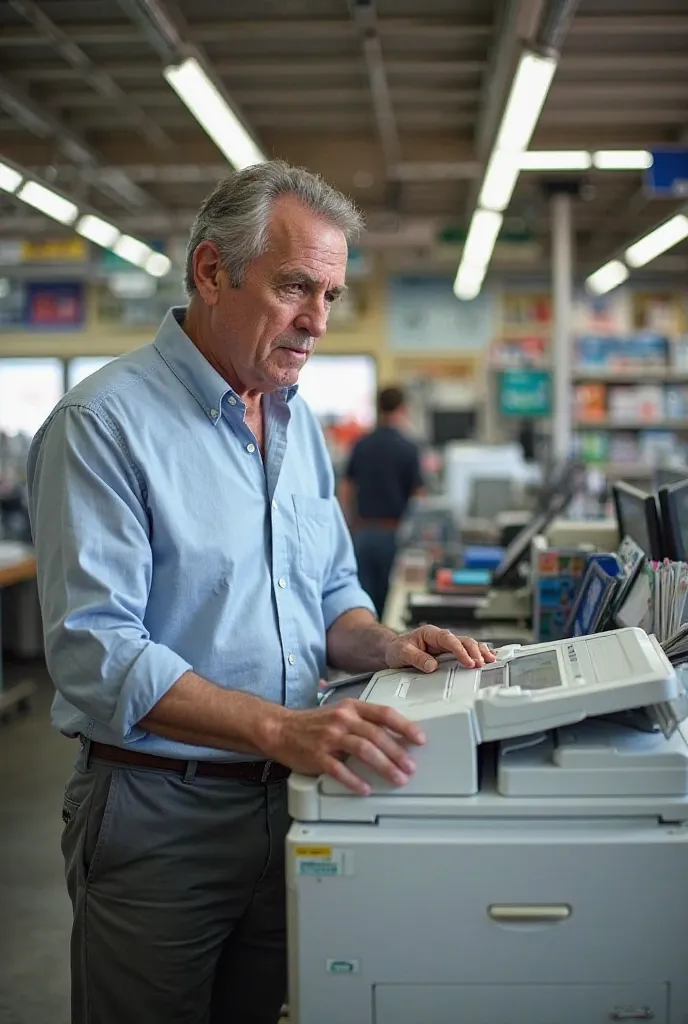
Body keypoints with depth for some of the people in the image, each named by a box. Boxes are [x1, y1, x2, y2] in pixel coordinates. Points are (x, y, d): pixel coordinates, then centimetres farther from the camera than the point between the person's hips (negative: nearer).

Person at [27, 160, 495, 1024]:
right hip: (158, 814, -6)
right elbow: (96, 653, -23)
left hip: (288, 800, 6)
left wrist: (384, 646, -6)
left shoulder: (297, 419, 8)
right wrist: (282, 728, -32)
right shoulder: (104, 424, -15)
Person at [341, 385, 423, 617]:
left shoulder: (361, 445, 4)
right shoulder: (408, 448, -8)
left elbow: (345, 489, 8)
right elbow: (418, 494, -7)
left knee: (365, 597, 5)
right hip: (392, 533, -3)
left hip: (363, 531, 3)